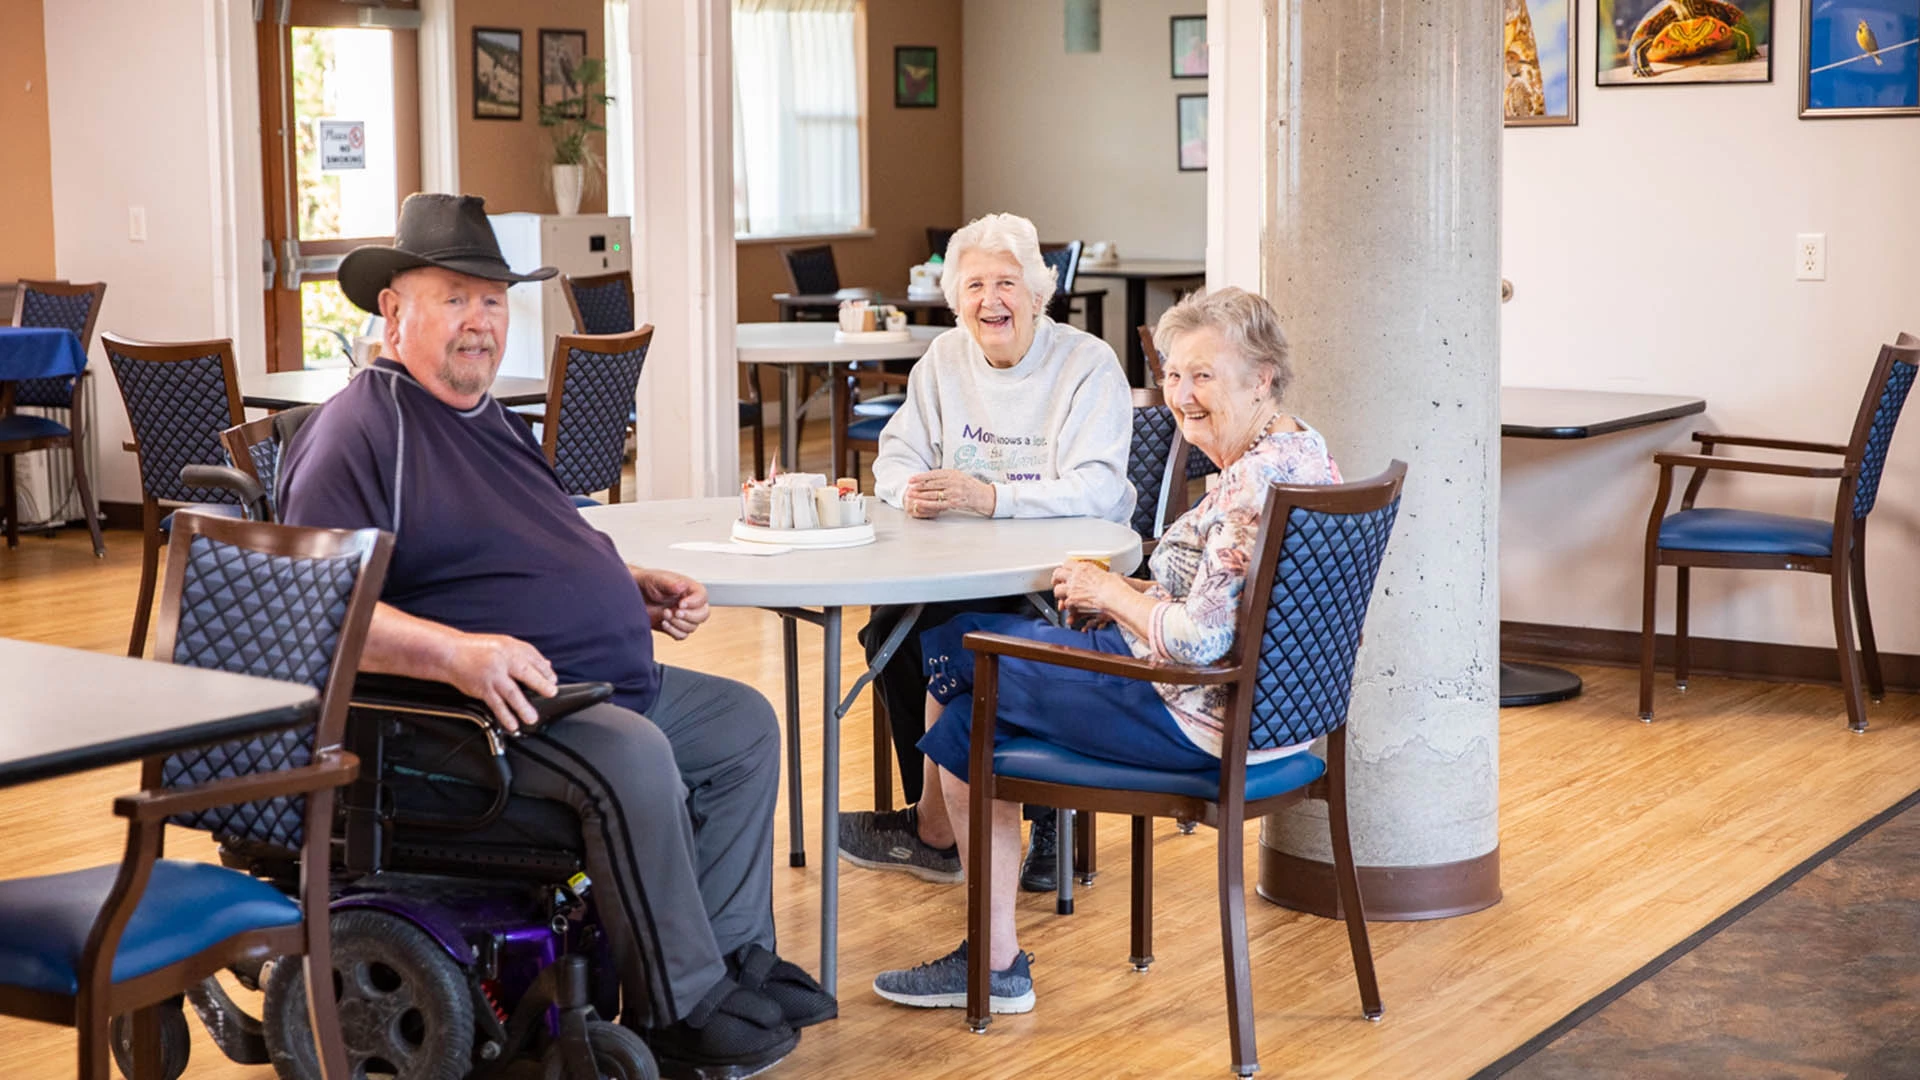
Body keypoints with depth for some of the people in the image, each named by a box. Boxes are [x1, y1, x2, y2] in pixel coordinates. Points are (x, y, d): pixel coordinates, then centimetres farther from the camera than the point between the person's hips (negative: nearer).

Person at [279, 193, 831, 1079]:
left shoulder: (487, 419, 20)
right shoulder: (361, 430, -11)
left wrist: (635, 584, 17)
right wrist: (455, 651, -34)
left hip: (607, 685, 11)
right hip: (493, 707, -11)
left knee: (744, 722, 11)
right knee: (635, 756, -32)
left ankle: (734, 957, 13)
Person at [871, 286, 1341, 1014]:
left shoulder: (1254, 482, -25)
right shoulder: (1301, 450, 7)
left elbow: (1201, 641, -28)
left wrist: (1113, 595, -11)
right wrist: (1135, 594, 5)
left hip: (1193, 718, -10)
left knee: (952, 641, 7)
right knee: (968, 719, 16)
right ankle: (994, 962, 22)